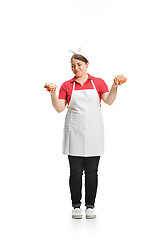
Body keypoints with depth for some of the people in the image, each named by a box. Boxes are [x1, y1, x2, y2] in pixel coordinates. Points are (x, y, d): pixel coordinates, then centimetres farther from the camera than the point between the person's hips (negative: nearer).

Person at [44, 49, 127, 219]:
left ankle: (90, 206, 15)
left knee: (92, 172, 4)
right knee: (75, 171, 1)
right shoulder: (67, 85, 7)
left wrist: (115, 86, -21)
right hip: (74, 133, 0)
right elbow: (59, 108, 0)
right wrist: (53, 94, -14)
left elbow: (108, 101, -6)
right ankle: (76, 206, 13)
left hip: (93, 132, 0)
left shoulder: (98, 82, 7)